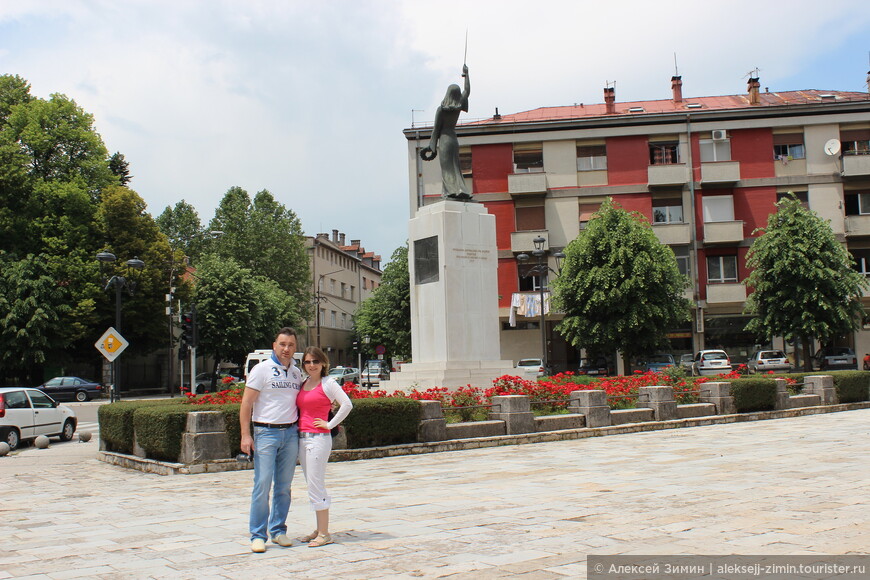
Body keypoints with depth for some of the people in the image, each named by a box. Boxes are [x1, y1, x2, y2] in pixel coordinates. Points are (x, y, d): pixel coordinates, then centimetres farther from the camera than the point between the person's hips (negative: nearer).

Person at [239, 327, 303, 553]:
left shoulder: (296, 373, 13)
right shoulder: (262, 369, -3)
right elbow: (246, 404, -5)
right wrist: (245, 435, -12)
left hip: (291, 433, 5)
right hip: (266, 433, -5)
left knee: (284, 487, 8)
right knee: (262, 485, -6)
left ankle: (278, 530, 18)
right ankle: (258, 536, 1)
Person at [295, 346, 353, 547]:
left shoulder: (328, 383, -6)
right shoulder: (303, 384, 14)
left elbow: (347, 404, -16)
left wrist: (330, 424, -13)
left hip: (318, 438, -7)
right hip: (302, 438, 7)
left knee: (316, 487, -7)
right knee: (313, 486, 12)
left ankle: (324, 534, 0)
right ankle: (319, 530, 20)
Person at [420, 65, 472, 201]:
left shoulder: (441, 109, -11)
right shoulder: (459, 106, 0)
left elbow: (436, 129, -8)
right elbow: (467, 90, 17)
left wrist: (432, 146, -2)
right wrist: (466, 73, 28)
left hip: (444, 139, -5)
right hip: (454, 138, 5)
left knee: (447, 168, -6)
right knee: (455, 167, 10)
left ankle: (453, 191, -17)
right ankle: (462, 191, 2)